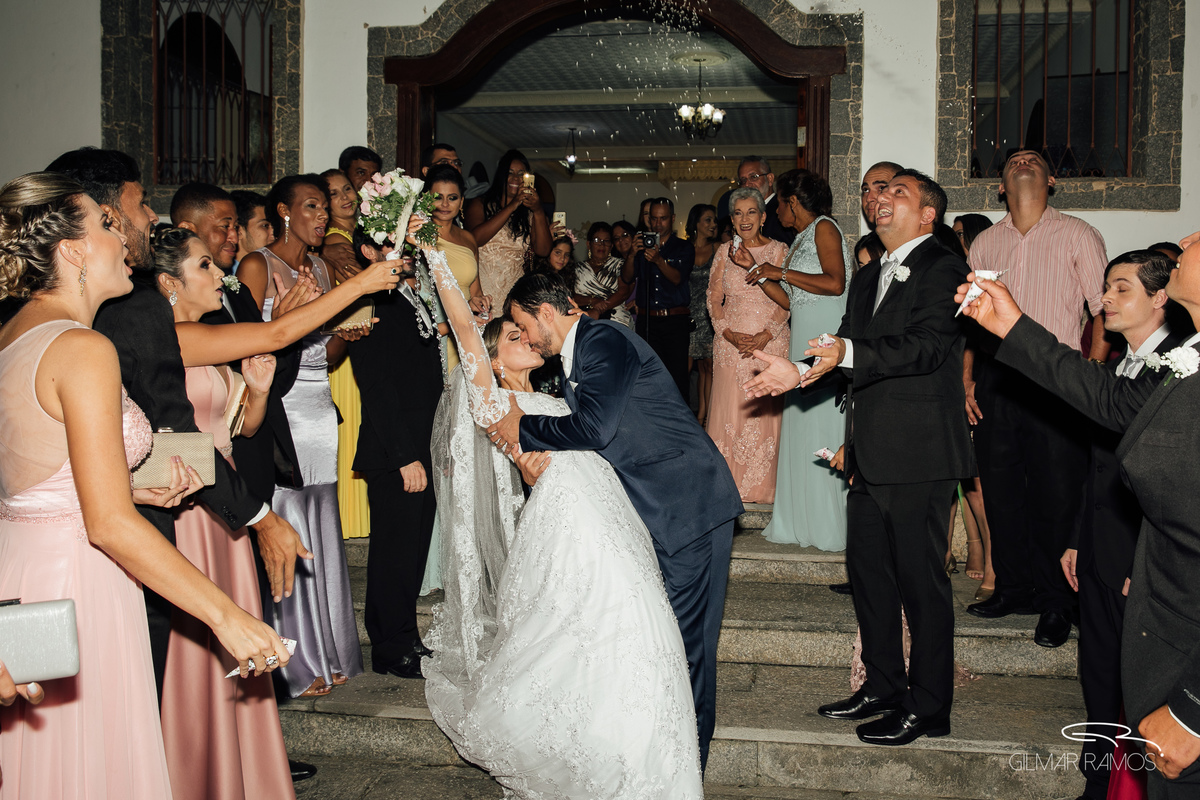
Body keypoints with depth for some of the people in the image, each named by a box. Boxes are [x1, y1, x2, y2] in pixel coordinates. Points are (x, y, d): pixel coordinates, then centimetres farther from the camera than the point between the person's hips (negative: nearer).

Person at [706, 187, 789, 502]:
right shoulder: (724, 252, 10)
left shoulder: (779, 251, 2)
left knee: (765, 411, -3)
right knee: (730, 409, 1)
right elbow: (713, 300, 8)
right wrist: (730, 334, -7)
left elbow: (786, 301, -3)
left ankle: (762, 487, 7)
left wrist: (764, 337, -14)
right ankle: (728, 484, 10)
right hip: (732, 343, 2)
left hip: (770, 342, -2)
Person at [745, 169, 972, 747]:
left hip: (919, 453, -9)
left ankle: (927, 707, 11)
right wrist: (801, 372, 6)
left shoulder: (942, 269, -7)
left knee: (920, 578, -1)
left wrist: (849, 352, -31)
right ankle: (882, 687, 29)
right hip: (872, 453, 9)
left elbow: (928, 344, -21)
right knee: (867, 571, 14)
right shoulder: (867, 277, 20)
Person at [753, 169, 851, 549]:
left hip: (826, 337, -9)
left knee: (822, 425, -7)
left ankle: (831, 524, 0)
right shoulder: (802, 238, 21)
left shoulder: (824, 228, -4)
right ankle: (804, 521, 13)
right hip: (804, 339, 9)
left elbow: (835, 283, -17)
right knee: (802, 427, 7)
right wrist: (759, 273, 19)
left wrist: (782, 272, -12)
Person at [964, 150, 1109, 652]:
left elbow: (1105, 312, 1)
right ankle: (1014, 587, 23)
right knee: (1000, 487, 8)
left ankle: (1056, 603, 12)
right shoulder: (985, 242, 14)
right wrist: (967, 375, 7)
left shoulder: (1077, 236, 3)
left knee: (1058, 494, -1)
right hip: (996, 379, 4)